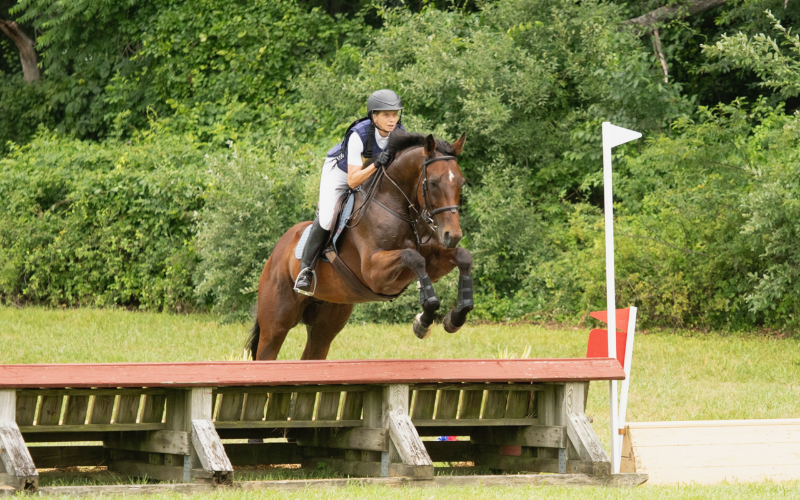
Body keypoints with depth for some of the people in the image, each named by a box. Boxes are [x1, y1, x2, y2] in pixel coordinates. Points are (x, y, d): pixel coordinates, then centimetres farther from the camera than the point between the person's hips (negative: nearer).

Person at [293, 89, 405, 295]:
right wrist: (376, 165, -52)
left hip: (371, 172, 5)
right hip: (339, 170, -5)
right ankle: (306, 269, -7)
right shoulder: (358, 135, -38)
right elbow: (353, 181, -39)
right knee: (326, 219, -22)